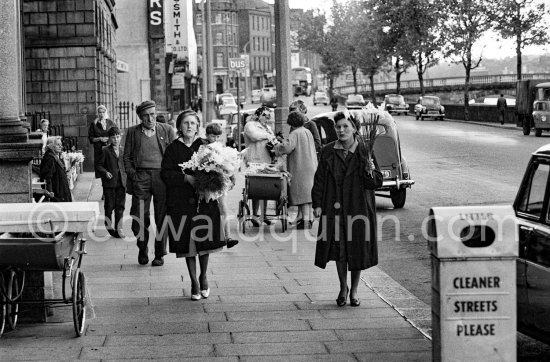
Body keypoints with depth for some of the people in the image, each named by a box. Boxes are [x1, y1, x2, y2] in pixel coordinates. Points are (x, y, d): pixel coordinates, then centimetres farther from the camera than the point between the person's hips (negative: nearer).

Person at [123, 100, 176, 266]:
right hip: (140, 177, 0)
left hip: (162, 176, 0)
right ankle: (142, 249, 19)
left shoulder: (167, 130, 9)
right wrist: (131, 173, -1)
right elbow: (126, 156, 13)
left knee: (162, 217, 1)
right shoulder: (132, 132, 11)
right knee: (139, 217, -4)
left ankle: (159, 254, 12)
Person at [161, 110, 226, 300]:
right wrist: (186, 178, -17)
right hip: (182, 202, 0)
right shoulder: (173, 149, 3)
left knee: (205, 241, 3)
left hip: (205, 201, 0)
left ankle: (203, 277, 25)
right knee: (187, 242, 2)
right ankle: (194, 283, 13)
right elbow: (166, 173, -3)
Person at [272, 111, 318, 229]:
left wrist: (276, 148, -8)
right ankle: (309, 218, 19)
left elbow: (287, 147, -26)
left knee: (302, 194, -8)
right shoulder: (308, 132, 14)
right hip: (311, 167, 8)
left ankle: (306, 220, -10)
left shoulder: (295, 133, -13)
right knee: (307, 193, 14)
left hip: (300, 168, -8)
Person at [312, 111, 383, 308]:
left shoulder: (364, 152, -1)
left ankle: (354, 290, 18)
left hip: (359, 209, -1)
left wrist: (370, 172, -23)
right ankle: (343, 288, 21)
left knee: (358, 250, 3)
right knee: (339, 249, 1)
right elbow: (319, 179, 6)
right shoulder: (328, 152, 4)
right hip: (335, 208, 1)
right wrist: (317, 204, -1)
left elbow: (377, 182, -1)